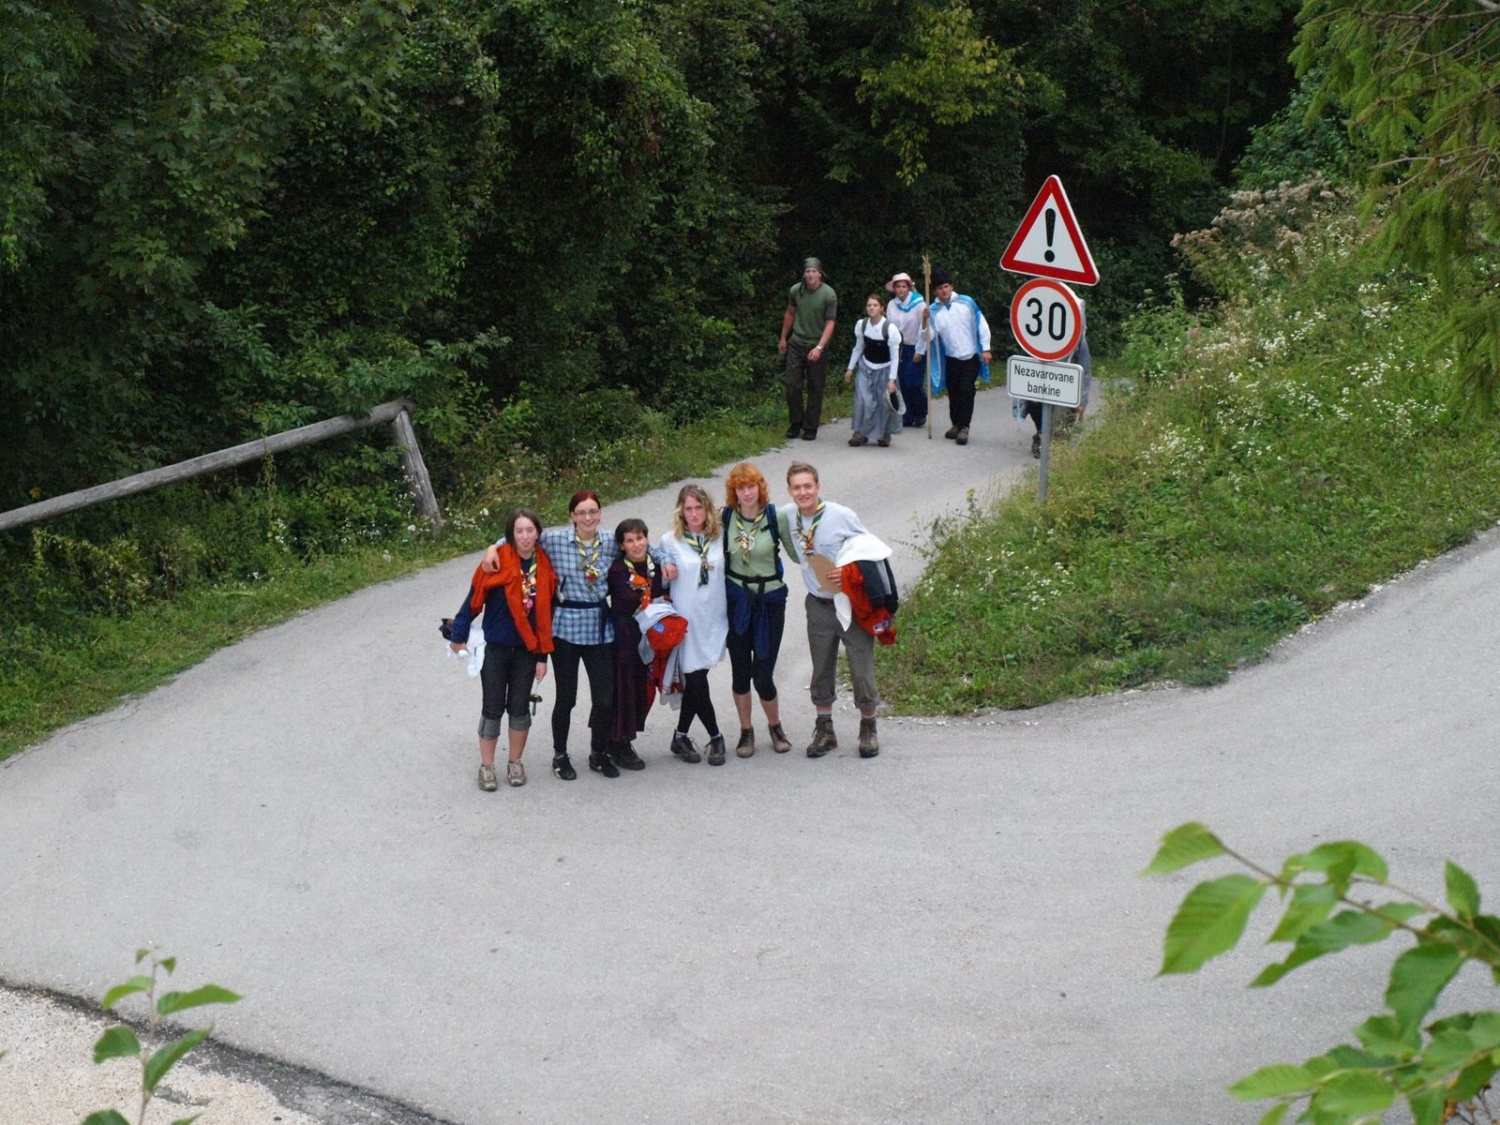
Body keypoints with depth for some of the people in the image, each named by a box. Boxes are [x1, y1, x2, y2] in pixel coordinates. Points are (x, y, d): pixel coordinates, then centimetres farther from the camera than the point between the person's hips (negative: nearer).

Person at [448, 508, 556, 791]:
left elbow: (546, 613, 2)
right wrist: (459, 636, -2)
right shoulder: (497, 562, -14)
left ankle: (515, 763, 25)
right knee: (493, 707, 5)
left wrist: (542, 656, 3)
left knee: (519, 707, 10)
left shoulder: (545, 567, -4)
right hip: (495, 648, -2)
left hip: (526, 650, 2)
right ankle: (486, 767, 16)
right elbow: (474, 600, -7)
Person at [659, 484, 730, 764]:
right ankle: (715, 737, 12)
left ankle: (681, 736, 20)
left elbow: (726, 574, 14)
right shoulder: (670, 541, -3)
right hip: (686, 622, -3)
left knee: (695, 681, 6)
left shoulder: (718, 539, 5)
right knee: (697, 683, -4)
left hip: (714, 621, 3)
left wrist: (728, 613, 11)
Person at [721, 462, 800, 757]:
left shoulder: (777, 516, -7)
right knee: (740, 670, 8)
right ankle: (746, 731, 25)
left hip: (771, 599, -2)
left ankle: (775, 726, 24)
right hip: (736, 599, 2)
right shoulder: (725, 518, -3)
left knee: (763, 674, -2)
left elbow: (797, 555, -1)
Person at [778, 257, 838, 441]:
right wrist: (783, 338, 19)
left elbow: (830, 323, -15)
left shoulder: (829, 294, -13)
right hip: (796, 344, 3)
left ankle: (811, 428, 11)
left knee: (815, 389, 3)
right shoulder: (796, 290, -1)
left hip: (817, 346, -3)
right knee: (792, 385, 1)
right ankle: (795, 423, 16)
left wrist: (819, 347, -24)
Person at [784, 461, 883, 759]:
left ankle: (868, 729, 18)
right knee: (822, 671, 12)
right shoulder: (789, 518, -1)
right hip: (819, 605, 4)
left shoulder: (842, 516, -15)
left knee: (862, 670, 0)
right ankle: (824, 731, 25)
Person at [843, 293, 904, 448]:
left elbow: (895, 356, -16)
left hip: (884, 369, -3)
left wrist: (891, 379, -19)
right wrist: (850, 368, 5)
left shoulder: (890, 328, -20)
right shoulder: (861, 324, -8)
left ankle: (884, 434, 14)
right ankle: (861, 432, -2)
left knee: (884, 401, -3)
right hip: (866, 367, 3)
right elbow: (858, 347, 6)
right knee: (863, 399, -10)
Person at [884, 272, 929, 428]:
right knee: (903, 383, 1)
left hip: (916, 348, -4)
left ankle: (921, 413, 9)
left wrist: (919, 351, -10)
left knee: (913, 383, -10)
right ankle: (908, 416, 10)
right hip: (900, 348, 4)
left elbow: (924, 329, -9)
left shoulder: (919, 303, -9)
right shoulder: (891, 305, 2)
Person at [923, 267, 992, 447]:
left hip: (971, 356, -3)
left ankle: (964, 428, -9)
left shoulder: (966, 302, -6)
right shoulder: (933, 310, -1)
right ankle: (956, 424, 24)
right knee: (953, 392, 9)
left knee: (966, 390, -11)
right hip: (951, 358, 3)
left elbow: (981, 324, -3)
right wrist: (925, 322, -25)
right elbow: (930, 336, -7)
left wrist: (985, 349, -7)